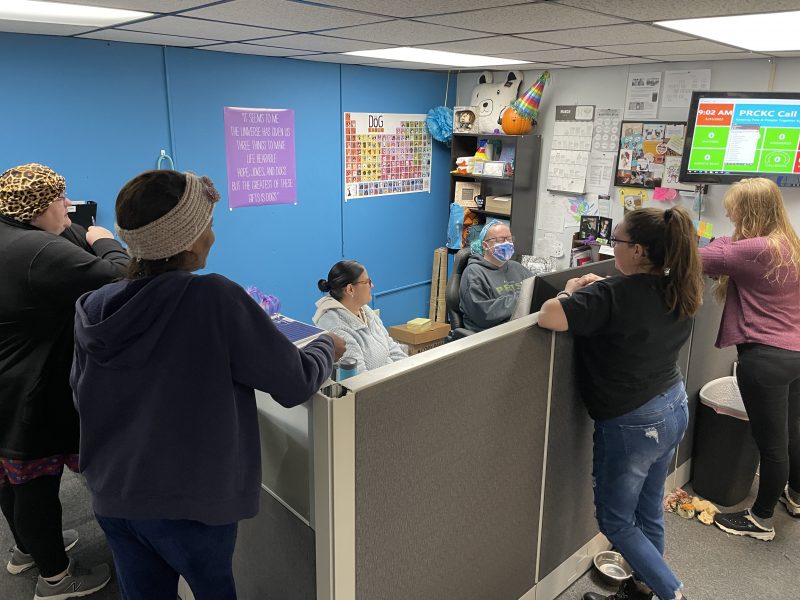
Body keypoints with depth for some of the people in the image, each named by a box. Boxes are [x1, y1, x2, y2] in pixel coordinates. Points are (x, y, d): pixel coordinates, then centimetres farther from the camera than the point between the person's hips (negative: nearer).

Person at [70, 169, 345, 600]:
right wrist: (327, 346, 5)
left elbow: (83, 398, 11)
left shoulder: (92, 308, -4)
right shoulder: (215, 299, -22)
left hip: (112, 496, 5)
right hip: (189, 500, -5)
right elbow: (296, 384, -15)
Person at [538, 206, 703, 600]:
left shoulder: (614, 295, -27)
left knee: (615, 522, 13)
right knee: (649, 512, 23)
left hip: (632, 423, -8)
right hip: (674, 408, 8)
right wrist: (599, 289, 2)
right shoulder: (678, 291, -2)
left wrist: (571, 294, -13)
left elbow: (548, 317, -33)